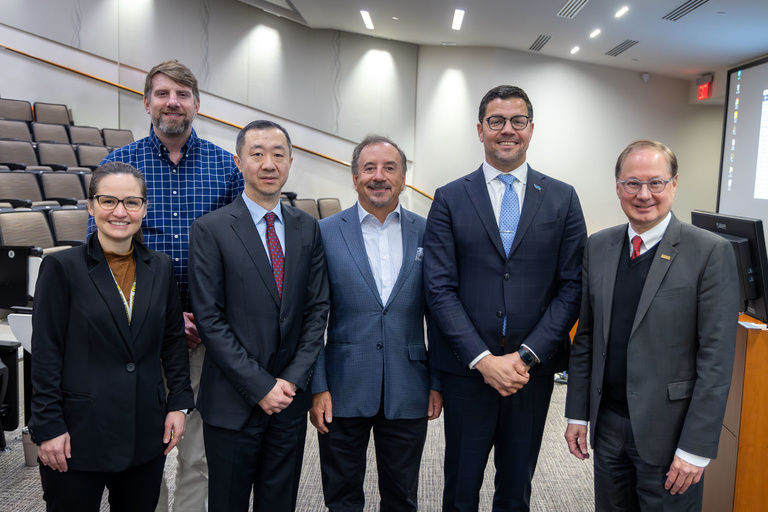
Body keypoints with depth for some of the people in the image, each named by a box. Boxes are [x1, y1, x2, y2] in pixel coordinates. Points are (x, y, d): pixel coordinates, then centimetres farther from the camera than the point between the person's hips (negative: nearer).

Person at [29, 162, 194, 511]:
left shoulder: (160, 268, 5)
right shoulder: (62, 267, -6)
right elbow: (45, 354, -7)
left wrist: (179, 403, 4)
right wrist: (48, 427, -9)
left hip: (146, 436, 4)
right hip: (78, 436, -3)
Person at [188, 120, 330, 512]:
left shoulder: (308, 229, 6)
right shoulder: (211, 229, -6)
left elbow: (317, 309, 4)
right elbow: (210, 319, -11)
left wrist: (293, 380, -6)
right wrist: (260, 387, -13)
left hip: (290, 399, 3)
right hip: (233, 403, -3)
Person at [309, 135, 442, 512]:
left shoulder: (427, 233, 3)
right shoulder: (326, 233, -2)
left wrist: (437, 382, 4)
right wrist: (317, 387, -6)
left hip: (408, 394, 1)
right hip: (344, 393, -1)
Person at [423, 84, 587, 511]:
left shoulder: (563, 199, 3)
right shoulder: (450, 199, 0)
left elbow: (572, 287, -2)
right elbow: (440, 288, -6)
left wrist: (527, 356, -12)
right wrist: (483, 359, -14)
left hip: (534, 368, 1)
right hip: (466, 368, -1)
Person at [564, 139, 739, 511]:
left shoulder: (710, 252, -11)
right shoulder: (598, 247, 4)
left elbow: (716, 358, -12)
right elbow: (585, 337, 8)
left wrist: (696, 448, -13)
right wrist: (577, 413, 7)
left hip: (668, 431, -4)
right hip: (608, 423, 4)